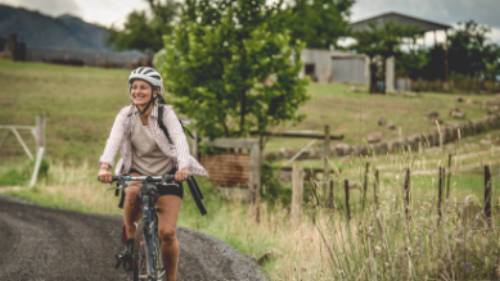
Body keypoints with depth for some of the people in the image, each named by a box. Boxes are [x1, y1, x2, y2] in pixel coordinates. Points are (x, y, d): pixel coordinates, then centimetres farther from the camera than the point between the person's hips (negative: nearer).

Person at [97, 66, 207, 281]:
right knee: (133, 192, -36)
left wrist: (183, 167, -49)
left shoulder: (166, 114, -15)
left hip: (167, 174, -1)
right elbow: (113, 140, -25)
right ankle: (130, 237, -10)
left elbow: (180, 140, -30)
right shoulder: (126, 115, -10)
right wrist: (104, 166, -44)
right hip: (137, 171, 2)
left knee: (167, 232, -13)